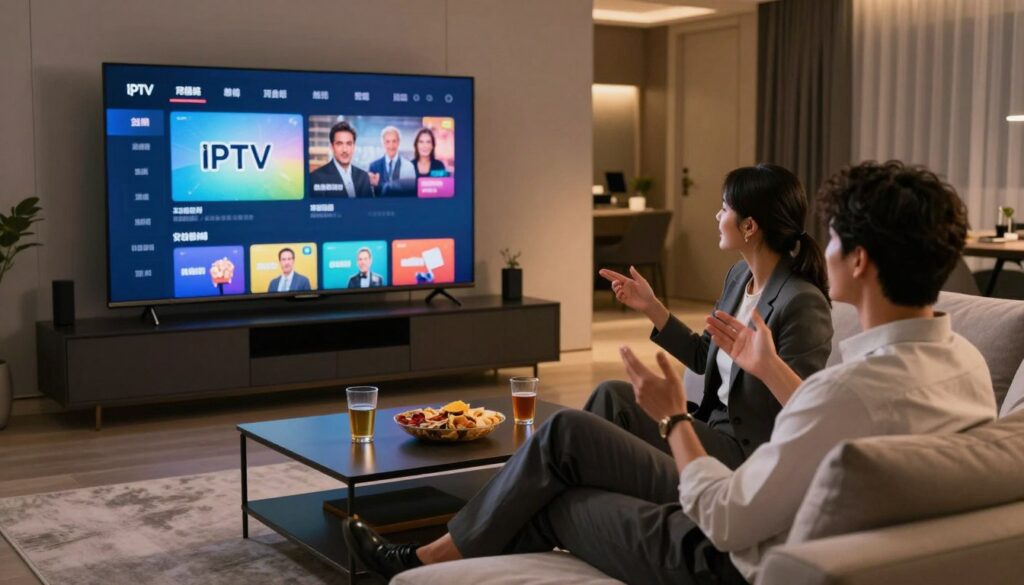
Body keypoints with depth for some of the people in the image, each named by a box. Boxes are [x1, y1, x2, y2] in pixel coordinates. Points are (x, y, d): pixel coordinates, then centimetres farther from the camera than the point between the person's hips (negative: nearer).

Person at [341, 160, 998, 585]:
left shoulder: (855, 388, -33)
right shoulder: (965, 360, -5)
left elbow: (727, 522, -25)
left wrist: (674, 417, -11)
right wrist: (772, 370, 14)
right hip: (785, 532, 8)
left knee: (552, 497, 12)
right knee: (567, 431, 11)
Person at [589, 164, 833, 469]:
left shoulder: (802, 303, -21)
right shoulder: (739, 275, 4)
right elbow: (704, 358, 14)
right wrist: (651, 307, 9)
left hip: (749, 453, -7)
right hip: (714, 425, 8)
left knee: (614, 399, -17)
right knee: (612, 394, -11)